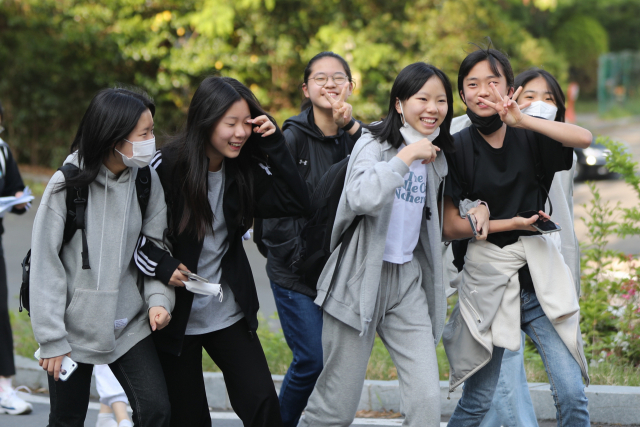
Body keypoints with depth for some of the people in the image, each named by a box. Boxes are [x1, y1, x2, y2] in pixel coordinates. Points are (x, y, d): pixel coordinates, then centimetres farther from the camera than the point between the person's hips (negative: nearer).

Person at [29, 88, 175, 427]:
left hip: (129, 326, 3)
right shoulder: (67, 184, -14)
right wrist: (51, 340, -12)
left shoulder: (147, 181, -3)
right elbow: (45, 263, -11)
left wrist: (158, 298, -13)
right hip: (75, 327, -3)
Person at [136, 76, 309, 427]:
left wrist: (274, 145, -15)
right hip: (177, 316, -3)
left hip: (230, 314, 3)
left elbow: (296, 203, -10)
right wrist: (161, 266, -22)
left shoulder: (244, 168, -2)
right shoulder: (166, 167, -15)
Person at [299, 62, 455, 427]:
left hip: (407, 279, 6)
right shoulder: (375, 143, -9)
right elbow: (362, 199, -31)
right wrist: (406, 156, -26)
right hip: (361, 277, -6)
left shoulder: (435, 158, 12)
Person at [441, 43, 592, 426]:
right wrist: (512, 223, -13)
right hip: (488, 281, -1)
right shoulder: (458, 148, -3)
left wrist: (521, 120, -27)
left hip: (541, 276, 1)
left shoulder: (528, 138, 1)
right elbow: (450, 226, -5)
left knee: (572, 394, -7)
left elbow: (585, 139, -18)